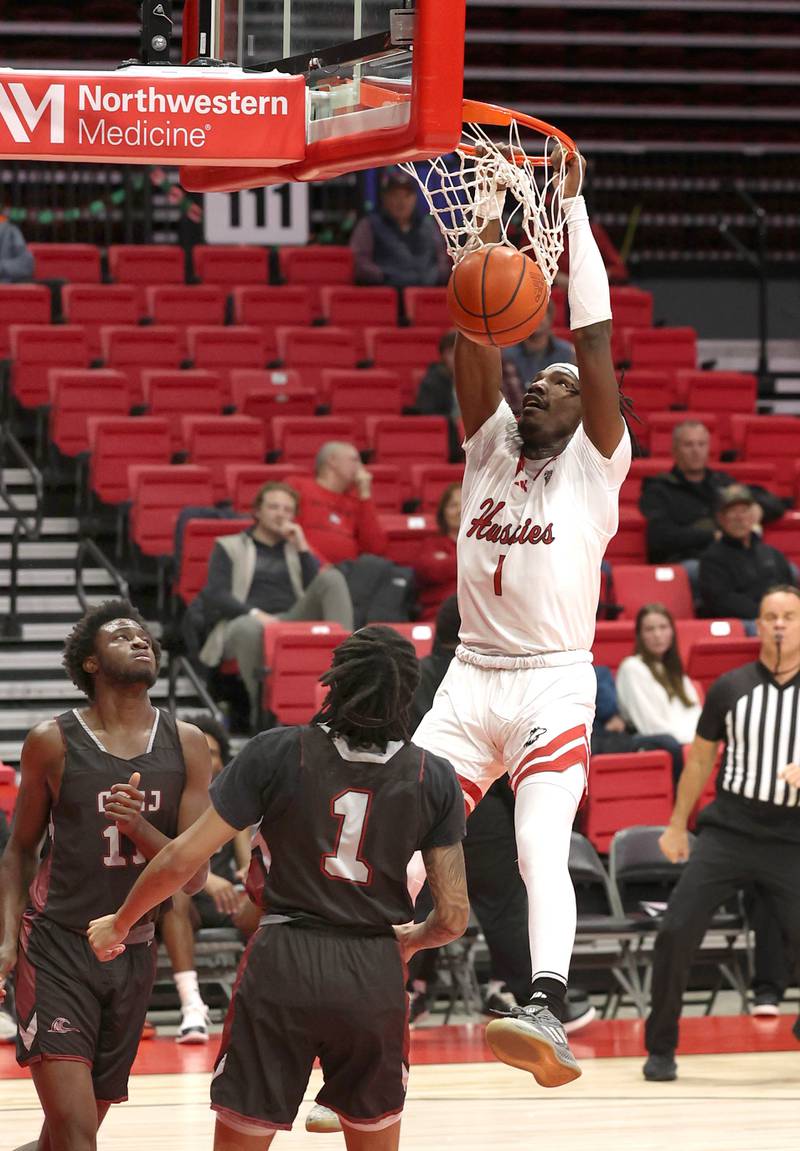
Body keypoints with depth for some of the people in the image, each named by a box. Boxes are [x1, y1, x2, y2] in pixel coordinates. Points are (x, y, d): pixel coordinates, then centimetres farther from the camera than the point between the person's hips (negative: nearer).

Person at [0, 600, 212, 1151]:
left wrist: (139, 826, -20)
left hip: (134, 954, 4)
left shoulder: (186, 746, 2)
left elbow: (195, 876, -1)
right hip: (57, 946, -4)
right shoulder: (53, 742, -4)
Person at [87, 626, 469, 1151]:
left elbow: (182, 859, -3)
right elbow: (453, 917, 1)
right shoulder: (434, 778, 1)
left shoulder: (276, 753, -4)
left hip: (282, 968, -1)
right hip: (375, 976, 1)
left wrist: (119, 923, 13)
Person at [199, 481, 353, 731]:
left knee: (332, 577, -21)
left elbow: (318, 590, 12)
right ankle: (262, 707, -34)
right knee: (249, 627, -42)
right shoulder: (229, 547, 19)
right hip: (245, 620, -3)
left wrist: (302, 548, 5)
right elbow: (215, 596, 2)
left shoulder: (296, 548, 28)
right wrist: (254, 613, -15)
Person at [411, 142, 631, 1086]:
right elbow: (478, 335, 2)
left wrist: (573, 210, -9)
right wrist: (491, 220, -6)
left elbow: (594, 338, -8)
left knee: (541, 847, -24)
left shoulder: (595, 464, 1)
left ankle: (546, 1013, -38)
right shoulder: (488, 444, 13)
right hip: (470, 678, 5)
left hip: (554, 682, -5)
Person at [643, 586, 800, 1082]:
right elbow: (701, 759, 13)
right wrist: (677, 826, 14)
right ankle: (661, 1048, 5)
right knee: (677, 932, -10)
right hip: (727, 830, 1)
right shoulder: (730, 688, 3)